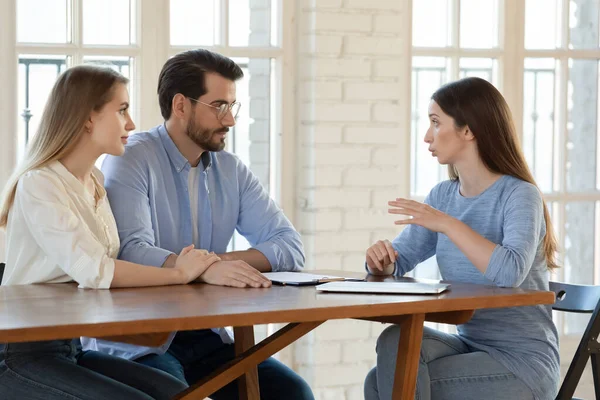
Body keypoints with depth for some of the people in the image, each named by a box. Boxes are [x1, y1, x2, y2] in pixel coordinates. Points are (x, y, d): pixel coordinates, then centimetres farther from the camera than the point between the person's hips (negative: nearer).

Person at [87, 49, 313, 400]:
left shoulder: (231, 170, 11)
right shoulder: (131, 160, -7)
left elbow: (290, 246, 5)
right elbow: (132, 251, -22)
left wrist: (233, 261, -15)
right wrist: (205, 269, -39)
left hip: (206, 337, 6)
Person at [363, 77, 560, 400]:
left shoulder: (520, 195, -14)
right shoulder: (443, 196, 7)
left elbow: (510, 273, -31)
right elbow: (400, 260, 10)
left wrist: (448, 224, -32)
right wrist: (382, 260, -12)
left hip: (523, 362, -6)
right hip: (469, 345, 6)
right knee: (396, 340, -22)